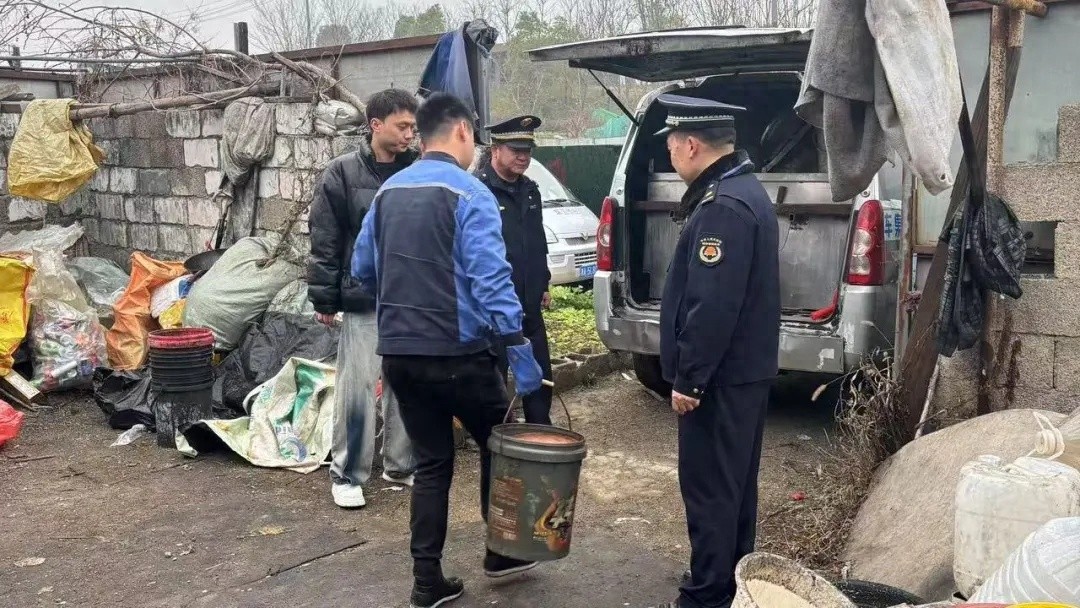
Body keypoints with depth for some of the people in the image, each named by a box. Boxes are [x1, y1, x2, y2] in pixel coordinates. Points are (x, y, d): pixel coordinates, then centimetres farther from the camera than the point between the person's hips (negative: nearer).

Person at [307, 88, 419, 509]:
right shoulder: (343, 174, -5)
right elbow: (325, 243, -5)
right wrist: (324, 299, -7)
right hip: (363, 302, -4)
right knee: (357, 390, 0)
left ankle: (400, 465, 25)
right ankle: (347, 475, 12)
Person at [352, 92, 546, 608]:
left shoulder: (388, 191, 10)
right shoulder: (467, 192, -11)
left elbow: (363, 269, 16)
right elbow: (490, 280, -21)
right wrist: (519, 351, -21)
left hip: (398, 352, 6)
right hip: (456, 352, -6)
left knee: (430, 463, 13)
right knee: (497, 445, 16)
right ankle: (501, 551, 27)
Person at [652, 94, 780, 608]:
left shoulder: (723, 206, -22)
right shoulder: (742, 190, 12)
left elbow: (712, 305, -26)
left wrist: (688, 378, -19)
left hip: (720, 376, -11)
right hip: (743, 369, 11)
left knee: (708, 488, -1)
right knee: (732, 482, 19)